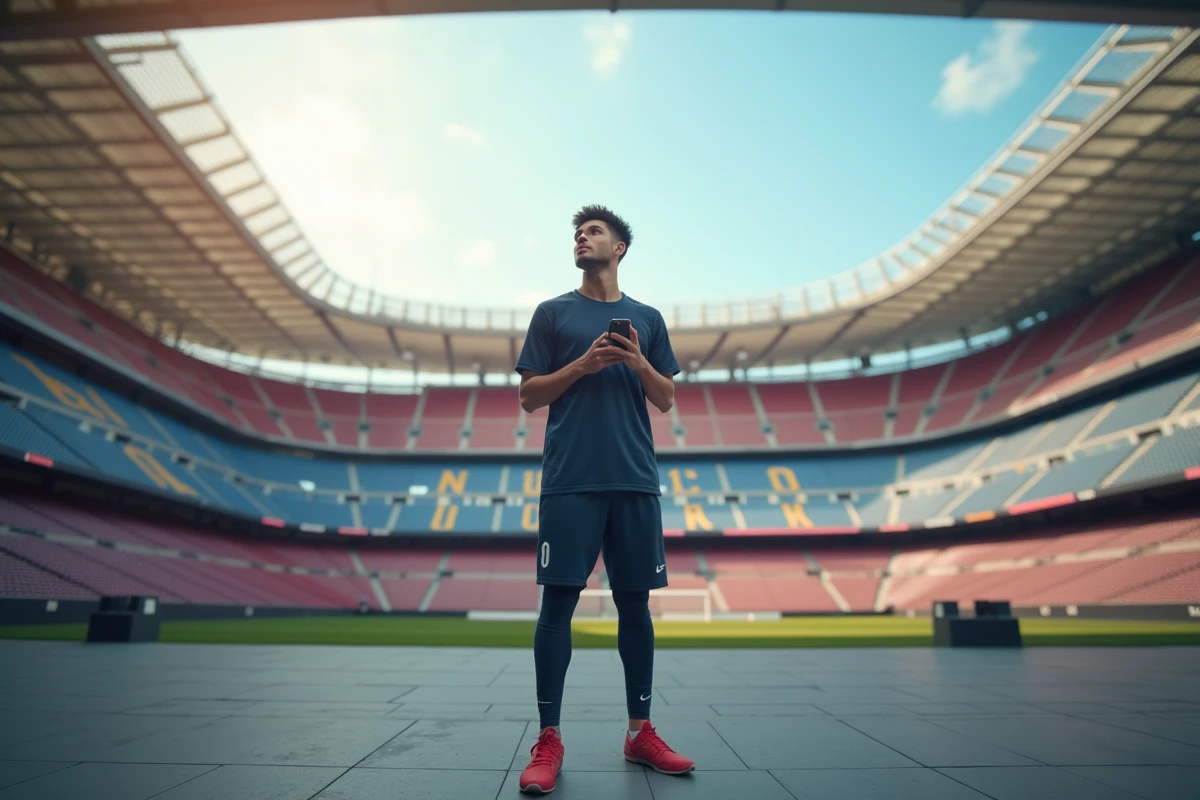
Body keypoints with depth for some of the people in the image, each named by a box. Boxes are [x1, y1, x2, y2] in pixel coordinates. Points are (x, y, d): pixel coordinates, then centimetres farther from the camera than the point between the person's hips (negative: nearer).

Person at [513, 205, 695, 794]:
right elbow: (529, 396, 5)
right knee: (558, 602, -2)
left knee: (635, 603, 7)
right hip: (569, 480, -2)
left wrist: (638, 362, -6)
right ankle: (548, 740, 11)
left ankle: (641, 732, 21)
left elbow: (666, 400, 13)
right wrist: (584, 363, -9)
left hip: (635, 481, 2)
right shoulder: (553, 313, 11)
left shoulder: (647, 319, 16)